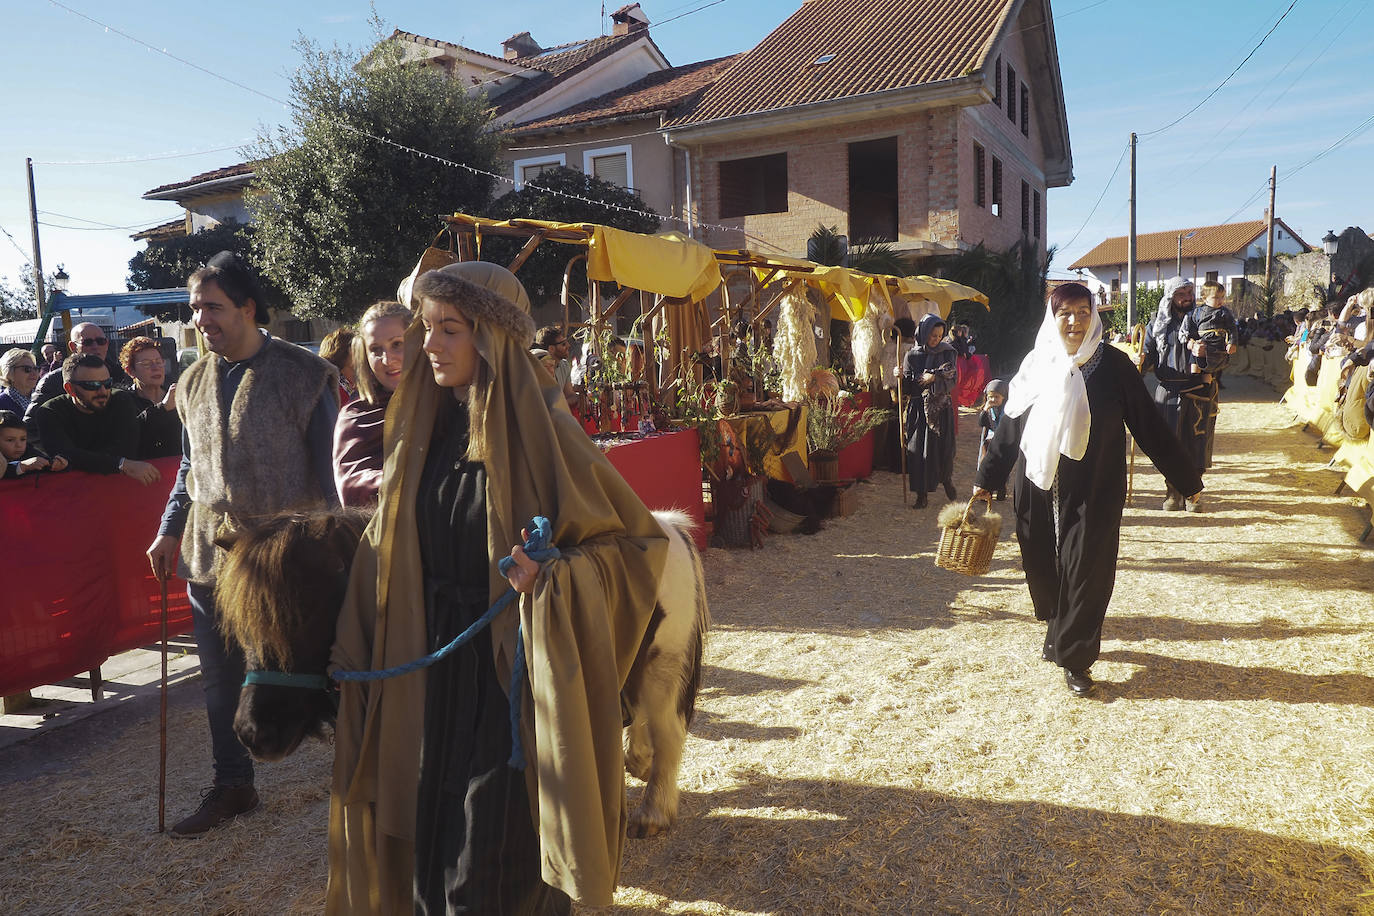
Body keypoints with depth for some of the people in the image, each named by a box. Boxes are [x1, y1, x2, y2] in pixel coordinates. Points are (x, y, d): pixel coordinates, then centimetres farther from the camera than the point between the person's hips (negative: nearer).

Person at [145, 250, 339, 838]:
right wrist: (169, 531, 14)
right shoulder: (193, 383, 10)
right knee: (220, 678, 13)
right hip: (211, 548, 6)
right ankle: (232, 785, 29)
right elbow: (191, 466, 20)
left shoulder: (302, 372, -8)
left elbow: (329, 466, -7)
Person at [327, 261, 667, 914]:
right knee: (429, 837, 17)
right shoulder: (424, 426, 3)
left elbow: (638, 540, -11)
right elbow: (388, 546, 13)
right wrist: (354, 642, 8)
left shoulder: (537, 430, -15)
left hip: (512, 670, -5)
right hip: (429, 670, 6)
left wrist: (554, 573, -27)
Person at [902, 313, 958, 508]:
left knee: (944, 447, 6)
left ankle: (947, 480, 33)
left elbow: (953, 380, -4)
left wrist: (935, 378, -20)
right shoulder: (912, 355, 2)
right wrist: (901, 377, -19)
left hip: (941, 407, 0)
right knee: (918, 449, -2)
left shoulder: (947, 352, 2)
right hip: (918, 409, 0)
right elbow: (907, 387, 2)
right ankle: (922, 494, 7)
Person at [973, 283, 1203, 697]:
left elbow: (1148, 423, -2)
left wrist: (1185, 476, 0)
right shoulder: (1036, 364, 2)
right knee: (1044, 565, 10)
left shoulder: (1113, 364, -5)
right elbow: (1010, 425, 8)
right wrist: (987, 478, 12)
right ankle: (1058, 630, 37)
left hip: (1094, 489, -2)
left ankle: (1075, 658, 14)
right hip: (1040, 485, 2)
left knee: (1086, 568, 0)